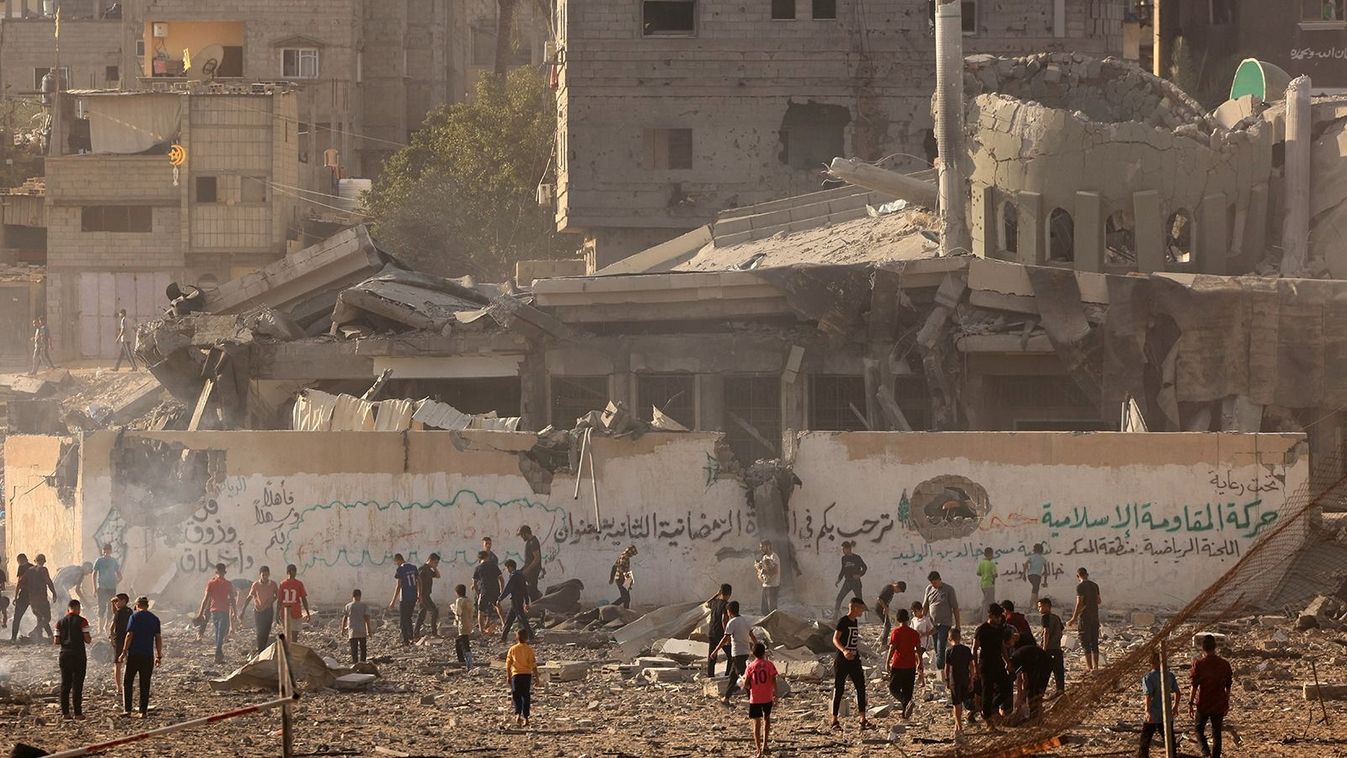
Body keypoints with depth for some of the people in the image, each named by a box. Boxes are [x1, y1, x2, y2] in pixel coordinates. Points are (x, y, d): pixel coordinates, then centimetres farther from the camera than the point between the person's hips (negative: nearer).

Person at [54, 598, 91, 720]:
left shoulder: (60, 622, 6)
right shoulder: (81, 621, -6)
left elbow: (56, 642, 4)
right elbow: (87, 640, -9)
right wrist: (88, 639, 14)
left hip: (65, 654, 4)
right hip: (79, 655, -4)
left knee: (65, 684, 8)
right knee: (77, 685, -1)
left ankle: (65, 712, 6)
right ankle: (78, 713, -3)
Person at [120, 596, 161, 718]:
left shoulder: (134, 617, -4)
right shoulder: (154, 619, 7)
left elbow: (129, 635, -10)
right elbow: (158, 638, 7)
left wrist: (124, 651, -6)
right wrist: (159, 656, 12)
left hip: (134, 654, -3)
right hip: (148, 655, 3)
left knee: (127, 682, 4)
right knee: (145, 684, 7)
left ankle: (127, 709, -4)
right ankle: (143, 711, 5)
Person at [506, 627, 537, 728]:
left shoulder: (513, 649, 0)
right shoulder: (529, 650, -3)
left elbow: (508, 664, 3)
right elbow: (533, 665, -4)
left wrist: (508, 677, 12)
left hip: (516, 674, 0)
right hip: (527, 674, 0)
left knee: (516, 695, 3)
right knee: (526, 696, 9)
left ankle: (518, 714, -19)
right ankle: (525, 717, 9)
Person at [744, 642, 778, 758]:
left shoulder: (750, 667, -6)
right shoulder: (769, 665, -6)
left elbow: (746, 685, -7)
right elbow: (773, 680, -9)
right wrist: (775, 693, 3)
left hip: (755, 699, -1)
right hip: (767, 697, 1)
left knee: (756, 723, 3)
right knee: (766, 719, 24)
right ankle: (764, 745, 24)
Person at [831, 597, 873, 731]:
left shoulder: (855, 622, 14)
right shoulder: (843, 621, -11)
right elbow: (835, 639, -20)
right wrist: (843, 651, -36)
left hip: (854, 660, 8)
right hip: (842, 661, -8)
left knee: (861, 688, 1)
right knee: (839, 690, -1)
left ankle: (863, 720, 2)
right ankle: (834, 721, 6)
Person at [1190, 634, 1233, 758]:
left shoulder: (1199, 664, -12)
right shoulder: (1224, 664, -2)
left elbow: (1194, 686, -12)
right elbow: (1228, 687, 5)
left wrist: (1190, 703, -5)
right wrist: (1227, 703, 16)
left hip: (1202, 705, -2)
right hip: (1219, 705, 2)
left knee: (1199, 729, 16)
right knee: (1216, 733, 13)